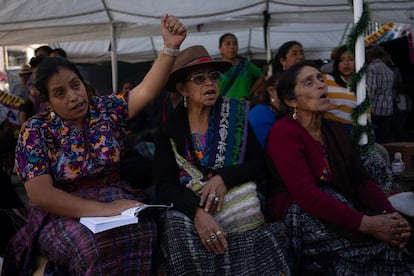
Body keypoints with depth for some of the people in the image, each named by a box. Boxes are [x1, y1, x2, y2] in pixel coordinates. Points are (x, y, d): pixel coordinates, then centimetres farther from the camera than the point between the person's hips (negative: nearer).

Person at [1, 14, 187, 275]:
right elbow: (39, 194, -16)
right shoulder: (36, 131, -6)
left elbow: (147, 90, -6)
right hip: (63, 211, -2)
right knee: (95, 244, -36)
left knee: (142, 230, -31)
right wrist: (103, 210, -26)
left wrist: (170, 47, -23)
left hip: (114, 198, 3)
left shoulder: (106, 108, 5)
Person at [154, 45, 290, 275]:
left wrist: (224, 178, -20)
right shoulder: (170, 129, 2)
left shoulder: (235, 116, 2)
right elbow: (164, 186, -7)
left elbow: (260, 164, -1)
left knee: (260, 238, -30)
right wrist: (198, 212, -26)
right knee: (180, 228, -32)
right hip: (189, 209, 0)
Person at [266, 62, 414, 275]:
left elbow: (362, 180, 4)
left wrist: (391, 215, -16)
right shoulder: (283, 133, -15)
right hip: (300, 215, -6)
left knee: (391, 236, -18)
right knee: (379, 241, -24)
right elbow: (306, 194, -25)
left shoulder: (336, 130, 10)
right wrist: (366, 224, -30)